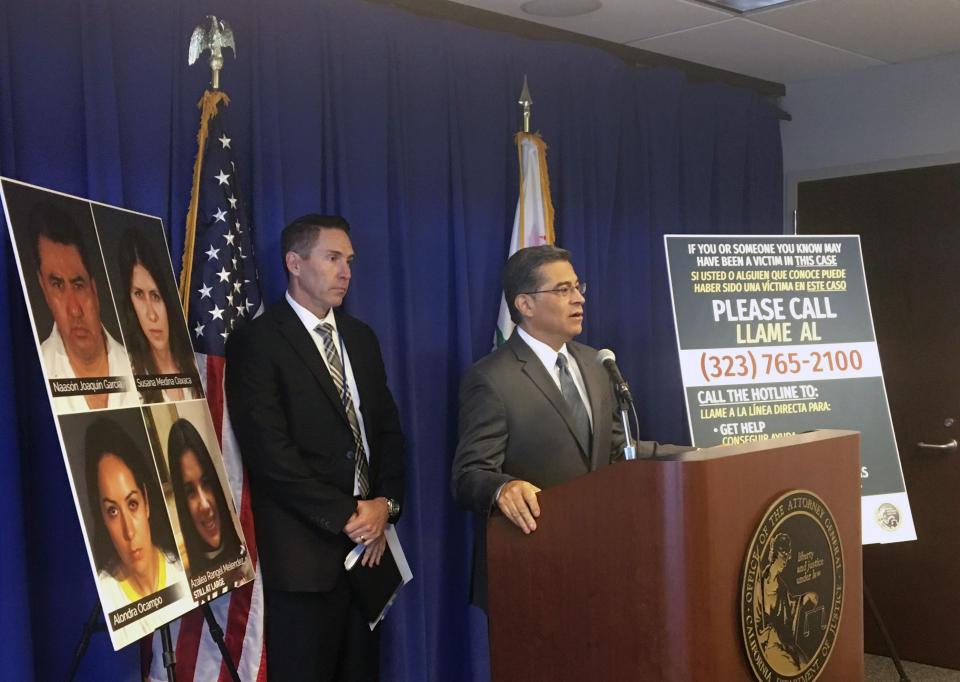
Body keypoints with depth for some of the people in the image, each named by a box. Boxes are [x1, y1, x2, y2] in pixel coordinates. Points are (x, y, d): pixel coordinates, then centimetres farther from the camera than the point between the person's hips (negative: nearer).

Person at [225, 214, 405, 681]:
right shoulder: (256, 343, -8)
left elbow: (388, 429, 14)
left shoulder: (361, 338, 14)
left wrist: (386, 504, -2)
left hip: (369, 540, 6)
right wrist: (346, 517, -13)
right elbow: (270, 453, -15)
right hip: (304, 549, -6)